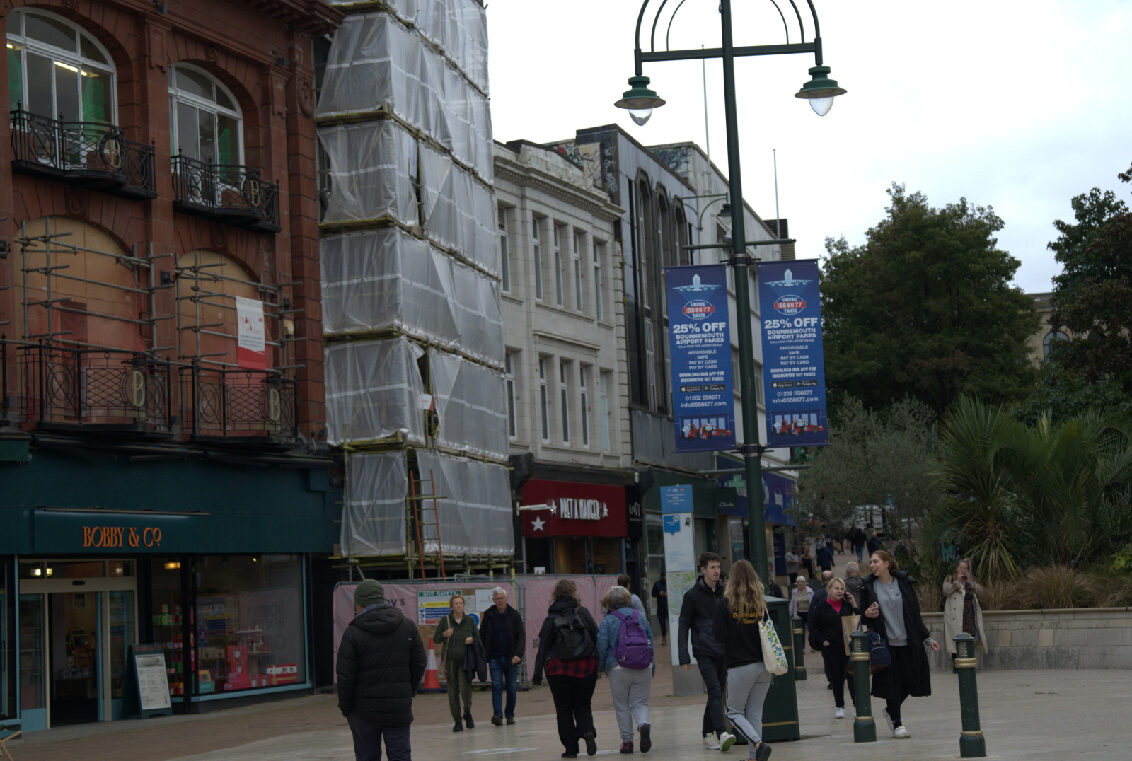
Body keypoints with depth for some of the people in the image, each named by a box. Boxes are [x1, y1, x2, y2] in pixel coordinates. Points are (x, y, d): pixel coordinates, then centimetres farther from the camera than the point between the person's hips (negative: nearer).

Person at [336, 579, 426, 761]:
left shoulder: (353, 633, -9)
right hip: (399, 709, 3)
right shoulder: (408, 626, 4)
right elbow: (419, 665, 6)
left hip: (364, 711, -3)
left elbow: (345, 676, -10)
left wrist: (345, 707, 2)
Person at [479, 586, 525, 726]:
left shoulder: (514, 615, 1)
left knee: (511, 687, 4)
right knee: (496, 685, -12)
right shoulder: (488, 615, 4)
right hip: (495, 657, 0)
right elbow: (482, 636, 10)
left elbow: (521, 636, -3)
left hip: (511, 657, 0)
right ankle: (497, 715, -17)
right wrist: (484, 657, 3)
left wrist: (518, 654, -17)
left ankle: (510, 715, 16)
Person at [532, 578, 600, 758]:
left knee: (564, 709, 7)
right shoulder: (583, 613, 1)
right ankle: (587, 730, -16)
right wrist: (600, 662, 10)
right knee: (583, 705, 13)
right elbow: (596, 638, 1)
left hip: (559, 670, -1)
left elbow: (543, 648, -2)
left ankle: (570, 748, 2)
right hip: (585, 668, 1)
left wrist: (537, 675, -1)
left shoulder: (550, 619, -1)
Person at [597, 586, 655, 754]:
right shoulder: (641, 617, 9)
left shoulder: (607, 621, -3)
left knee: (622, 706, 9)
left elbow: (602, 647, -4)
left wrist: (601, 667, 12)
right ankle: (643, 725, -21)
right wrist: (651, 668, 18)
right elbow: (651, 641, 11)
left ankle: (627, 741, 8)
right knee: (640, 703, 8)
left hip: (618, 669, -3)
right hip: (643, 669, 3)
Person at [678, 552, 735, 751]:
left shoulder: (724, 592, 13)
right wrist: (683, 657, -7)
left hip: (723, 652, 5)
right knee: (715, 692, -18)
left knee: (718, 695, 9)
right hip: (705, 653, -5)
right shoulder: (692, 595, -2)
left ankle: (708, 734, 20)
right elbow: (683, 627, -1)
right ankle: (720, 734, -27)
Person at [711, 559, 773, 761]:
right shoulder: (760, 603, 3)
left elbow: (718, 634, -10)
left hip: (739, 667, -4)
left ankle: (758, 744, -13)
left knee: (734, 711, 8)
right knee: (755, 712, 12)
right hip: (763, 666, 4)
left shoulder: (726, 603, -9)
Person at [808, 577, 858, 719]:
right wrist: (822, 641, -5)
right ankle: (839, 706, 19)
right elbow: (813, 628, 5)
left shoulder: (847, 605, 8)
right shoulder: (820, 607, 2)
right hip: (831, 648, -1)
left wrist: (854, 604, -4)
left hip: (849, 647, 1)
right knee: (836, 678, 6)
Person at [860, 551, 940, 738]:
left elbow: (915, 614, 9)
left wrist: (927, 638, 9)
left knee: (909, 680, -1)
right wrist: (867, 615, -14)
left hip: (908, 642, 1)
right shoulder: (868, 587, 3)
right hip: (885, 643, -1)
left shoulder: (904, 583, 4)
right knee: (892, 682, -4)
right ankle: (897, 724, 9)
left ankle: (891, 710, 27)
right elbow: (863, 615, 10)